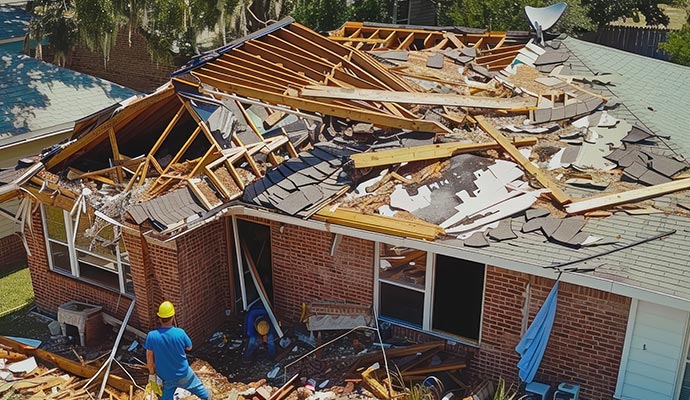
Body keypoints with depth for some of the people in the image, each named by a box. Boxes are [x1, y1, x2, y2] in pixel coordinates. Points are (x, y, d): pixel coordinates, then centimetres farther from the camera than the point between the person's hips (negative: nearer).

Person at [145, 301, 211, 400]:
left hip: (165, 377, 0)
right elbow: (189, 347, -5)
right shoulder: (180, 333, -24)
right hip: (183, 373, 0)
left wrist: (152, 373, 3)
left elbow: (149, 359, -13)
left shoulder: (151, 336, -23)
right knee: (197, 386, 29)